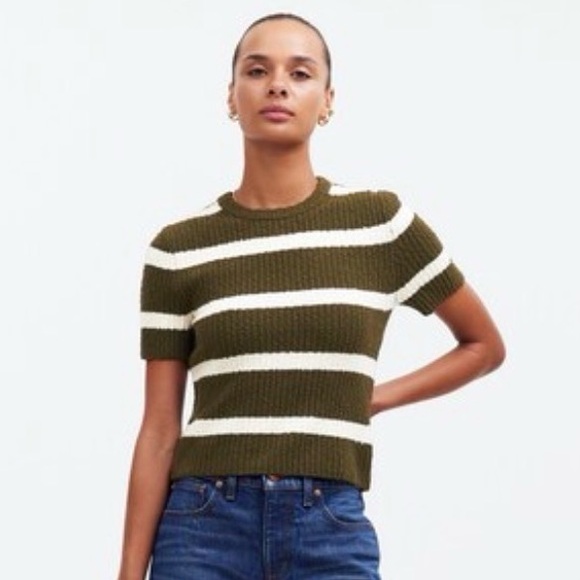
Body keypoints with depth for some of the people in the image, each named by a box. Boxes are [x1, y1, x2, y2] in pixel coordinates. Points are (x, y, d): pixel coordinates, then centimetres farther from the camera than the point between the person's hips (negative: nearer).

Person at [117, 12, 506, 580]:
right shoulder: (178, 250, 2)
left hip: (333, 531, 0)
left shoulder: (380, 222, 2)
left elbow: (484, 344, 16)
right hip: (203, 526, 0)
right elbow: (159, 431, 4)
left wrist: (370, 399, 5)